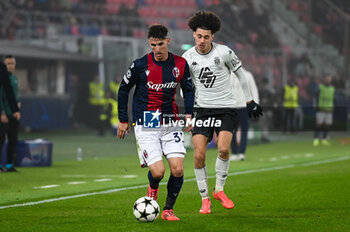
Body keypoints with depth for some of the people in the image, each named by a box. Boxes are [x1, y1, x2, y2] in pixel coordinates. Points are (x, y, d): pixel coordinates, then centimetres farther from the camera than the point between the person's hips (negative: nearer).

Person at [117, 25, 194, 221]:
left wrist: (189, 114, 0)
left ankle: (168, 209, 10)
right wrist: (123, 120, 6)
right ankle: (153, 190, 24)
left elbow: (189, 89, 15)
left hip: (170, 124, 3)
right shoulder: (140, 65, -8)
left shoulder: (180, 64, -1)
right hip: (146, 127, -3)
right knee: (158, 172, -13)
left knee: (178, 170, -10)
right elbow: (123, 89, 5)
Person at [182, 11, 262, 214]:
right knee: (199, 155, -10)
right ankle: (205, 199, 4)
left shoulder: (224, 52, -7)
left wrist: (250, 101, 9)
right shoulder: (188, 57, -1)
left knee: (223, 149, -20)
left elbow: (241, 74, 6)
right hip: (202, 109, 2)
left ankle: (219, 190, 3)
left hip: (226, 108, -2)